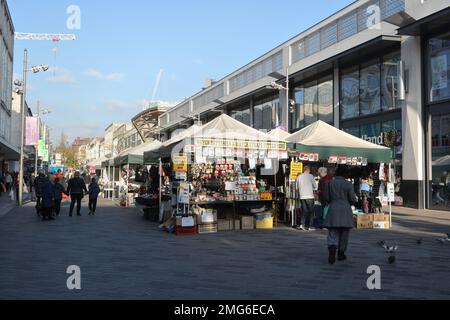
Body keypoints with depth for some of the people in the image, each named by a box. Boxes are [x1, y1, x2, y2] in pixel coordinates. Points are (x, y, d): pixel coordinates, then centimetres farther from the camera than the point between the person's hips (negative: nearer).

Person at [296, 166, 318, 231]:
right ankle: (308, 226, 7)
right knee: (310, 211, 7)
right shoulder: (310, 176, -5)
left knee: (304, 211, 12)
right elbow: (315, 186, -1)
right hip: (309, 196, -4)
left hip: (302, 197, 4)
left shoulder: (299, 177, 6)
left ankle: (301, 224, -1)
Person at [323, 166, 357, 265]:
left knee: (332, 234, 2)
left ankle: (332, 250, -24)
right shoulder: (348, 184, -4)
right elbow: (352, 199, -3)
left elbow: (326, 197, 3)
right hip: (345, 210, -1)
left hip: (333, 210, 1)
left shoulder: (330, 183, 1)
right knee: (344, 234, 14)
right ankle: (341, 254, 22)